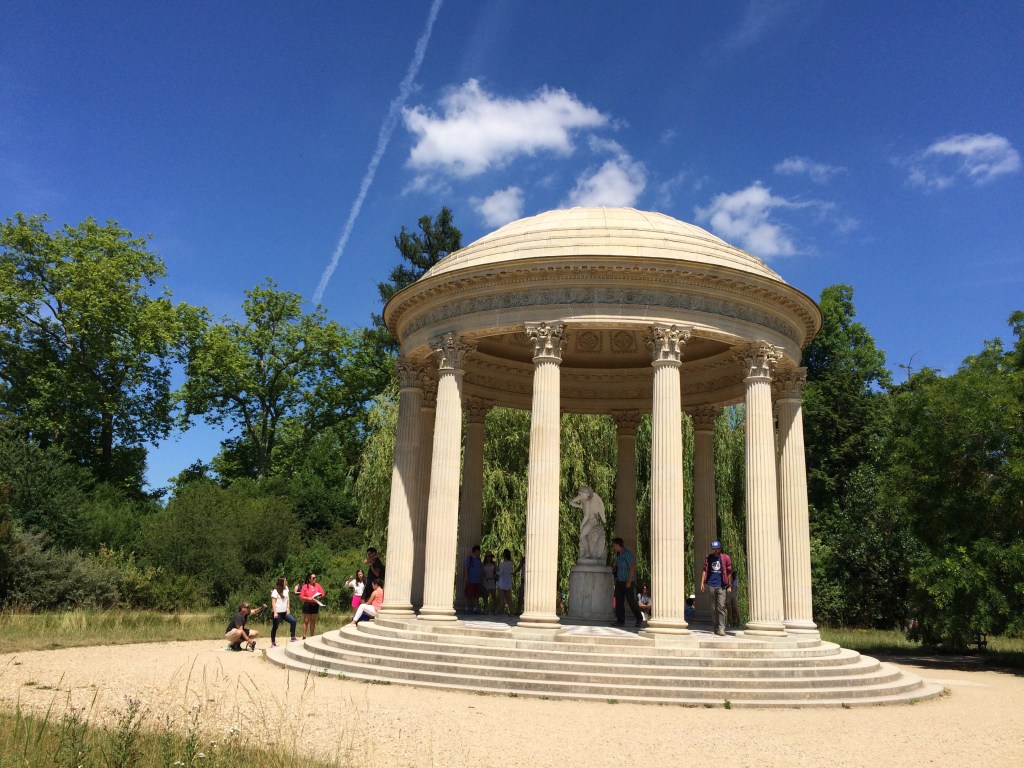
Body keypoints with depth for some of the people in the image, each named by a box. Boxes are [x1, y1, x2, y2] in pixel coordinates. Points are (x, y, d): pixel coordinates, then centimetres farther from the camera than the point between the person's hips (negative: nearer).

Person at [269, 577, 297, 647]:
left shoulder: (286, 589, 7)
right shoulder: (275, 591, -10)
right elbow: (273, 602, -12)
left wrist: (288, 608, 4)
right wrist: (275, 612, -18)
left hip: (284, 612, 6)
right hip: (278, 612, -6)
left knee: (293, 621, -7)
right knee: (275, 627, 3)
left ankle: (293, 638, 1)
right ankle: (273, 643, 13)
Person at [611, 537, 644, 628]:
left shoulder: (628, 553, -15)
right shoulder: (618, 554, 10)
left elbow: (632, 567, -20)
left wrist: (629, 581, -22)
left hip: (628, 581, -8)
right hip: (619, 581, 8)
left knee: (631, 600, -5)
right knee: (619, 601, 0)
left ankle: (639, 619, 13)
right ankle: (620, 621, 1)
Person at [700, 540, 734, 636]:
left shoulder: (726, 558, 1)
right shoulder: (708, 558, 10)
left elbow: (729, 572, 4)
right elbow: (705, 570, 10)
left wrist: (729, 586, 2)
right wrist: (702, 582, 0)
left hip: (721, 586, -3)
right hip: (711, 585, 3)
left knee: (721, 607, -12)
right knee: (713, 608, 9)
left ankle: (721, 628, -10)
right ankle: (716, 627, 19)